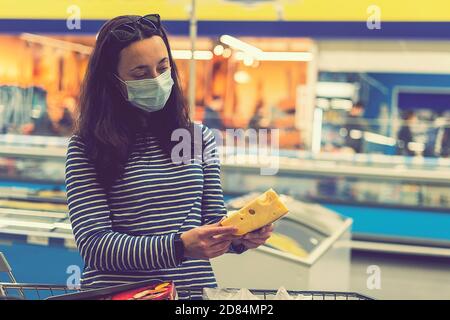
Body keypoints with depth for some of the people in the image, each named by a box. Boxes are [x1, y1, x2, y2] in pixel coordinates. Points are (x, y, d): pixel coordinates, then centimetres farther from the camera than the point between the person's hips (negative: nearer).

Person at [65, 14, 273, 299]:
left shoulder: (200, 137, 11)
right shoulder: (86, 148, 0)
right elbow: (93, 245, -7)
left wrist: (240, 235, -6)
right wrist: (180, 246, -18)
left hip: (196, 288, 3)